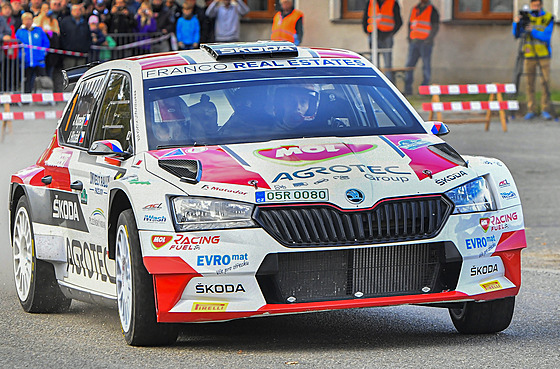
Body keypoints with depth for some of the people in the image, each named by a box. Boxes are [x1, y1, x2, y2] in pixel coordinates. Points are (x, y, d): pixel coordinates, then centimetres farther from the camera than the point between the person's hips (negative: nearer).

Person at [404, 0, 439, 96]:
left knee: (426, 66, -3)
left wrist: (429, 39, -14)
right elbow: (410, 24, 23)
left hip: (425, 43, -5)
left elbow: (435, 27, -4)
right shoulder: (414, 9, 17)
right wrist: (409, 37, 10)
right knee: (409, 65, 0)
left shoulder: (432, 10, 1)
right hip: (414, 42, 5)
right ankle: (407, 89, 3)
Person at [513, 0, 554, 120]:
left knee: (545, 82, -5)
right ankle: (531, 110, 8)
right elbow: (517, 35, 3)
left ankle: (546, 110, 1)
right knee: (530, 83, 2)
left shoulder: (548, 18, -2)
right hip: (529, 55, 2)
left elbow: (546, 37, -11)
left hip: (543, 55, -2)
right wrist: (516, 24, -15)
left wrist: (533, 31, -22)